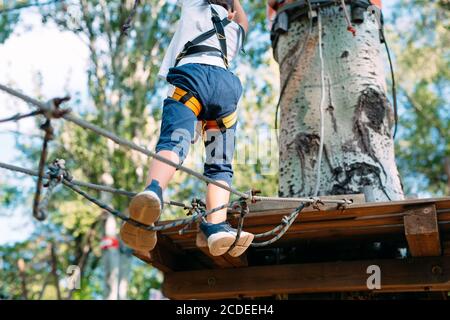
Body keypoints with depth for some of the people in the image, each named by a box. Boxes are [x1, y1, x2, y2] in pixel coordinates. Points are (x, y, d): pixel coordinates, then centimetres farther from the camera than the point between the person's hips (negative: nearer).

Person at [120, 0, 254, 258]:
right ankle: (217, 225, -21)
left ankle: (154, 190, -54)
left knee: (173, 143, -24)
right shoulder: (236, 30, 39)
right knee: (220, 166, 2)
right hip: (227, 84, 3)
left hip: (193, 74, -3)